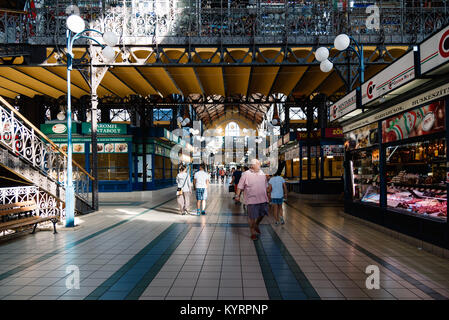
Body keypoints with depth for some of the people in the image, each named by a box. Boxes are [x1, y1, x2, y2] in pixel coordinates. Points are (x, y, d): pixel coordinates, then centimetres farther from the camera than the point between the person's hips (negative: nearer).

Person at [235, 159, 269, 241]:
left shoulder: (262, 174, 9)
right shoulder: (246, 174, -7)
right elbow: (240, 186, -4)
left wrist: (267, 195, 21)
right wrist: (237, 195, -8)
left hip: (263, 199, 5)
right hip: (251, 199, -5)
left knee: (262, 214, 13)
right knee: (252, 217, 2)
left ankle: (256, 225, 41)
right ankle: (253, 233, 17)